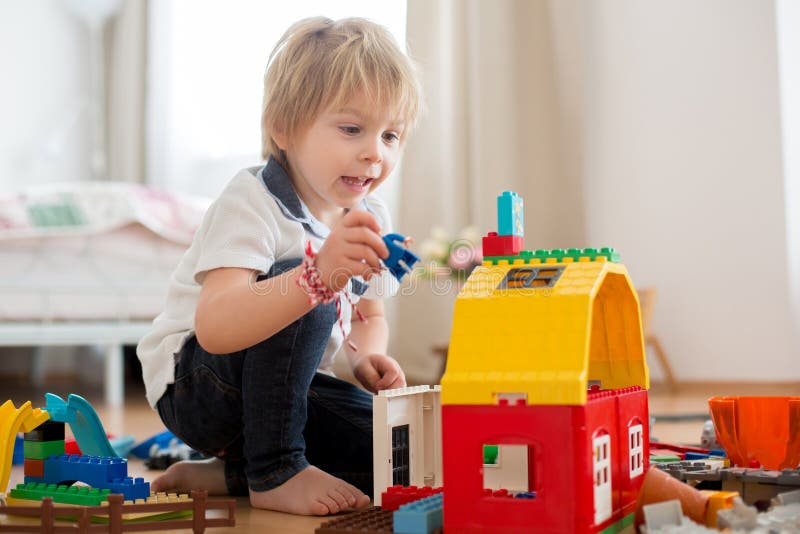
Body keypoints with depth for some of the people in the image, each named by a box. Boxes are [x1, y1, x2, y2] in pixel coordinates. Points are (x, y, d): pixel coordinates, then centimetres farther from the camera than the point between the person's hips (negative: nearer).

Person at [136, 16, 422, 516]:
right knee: (302, 282, -32)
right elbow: (215, 329, -39)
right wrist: (319, 275, -54)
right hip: (193, 386, -7)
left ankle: (229, 473, 2)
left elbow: (370, 315, 17)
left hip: (284, 389, 7)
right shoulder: (252, 203, -23)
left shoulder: (370, 219, 0)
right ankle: (274, 472, -19)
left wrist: (367, 358, -7)